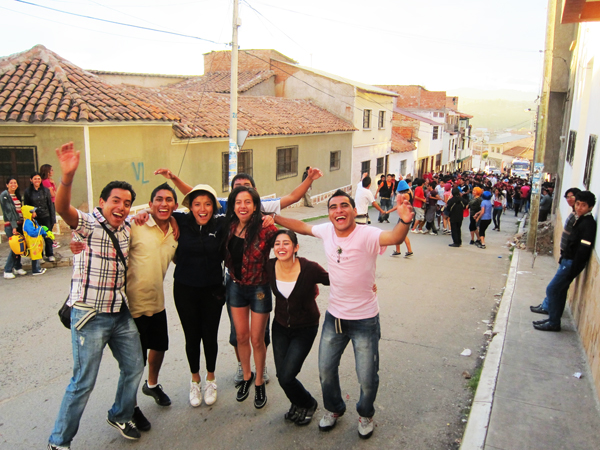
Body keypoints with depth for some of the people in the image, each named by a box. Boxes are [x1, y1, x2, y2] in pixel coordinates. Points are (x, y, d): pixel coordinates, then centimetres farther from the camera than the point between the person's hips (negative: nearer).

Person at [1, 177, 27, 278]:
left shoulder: (17, 195, 15)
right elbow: (9, 212, -14)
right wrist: (14, 226, -18)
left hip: (19, 223, 7)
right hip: (10, 225, -7)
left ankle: (17, 268, 18)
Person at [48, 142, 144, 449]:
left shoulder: (127, 227, 6)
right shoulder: (88, 224, -13)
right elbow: (62, 208, -34)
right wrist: (68, 176, -53)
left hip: (121, 312, 7)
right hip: (90, 316, -7)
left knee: (134, 367, 16)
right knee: (84, 382, 1)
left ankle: (120, 416, 41)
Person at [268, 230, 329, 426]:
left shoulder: (310, 268, -24)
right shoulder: (270, 266, -13)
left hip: (305, 329, -4)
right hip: (280, 326, 4)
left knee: (286, 377, -9)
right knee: (281, 375, 2)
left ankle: (307, 404, 24)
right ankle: (298, 403, 37)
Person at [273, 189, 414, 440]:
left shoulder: (367, 235, -25)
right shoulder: (326, 231, -8)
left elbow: (394, 237, -45)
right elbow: (303, 227, 12)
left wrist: (404, 221, -66)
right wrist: (273, 218, 13)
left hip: (364, 320, -5)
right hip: (334, 316, 5)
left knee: (367, 379, 8)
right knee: (325, 371, 18)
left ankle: (365, 415, 41)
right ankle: (334, 409, 48)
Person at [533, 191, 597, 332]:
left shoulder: (588, 224, -20)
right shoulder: (579, 220, 9)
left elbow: (583, 251, -23)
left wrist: (572, 272, -22)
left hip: (572, 263, -9)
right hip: (567, 261, 9)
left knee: (552, 289, -5)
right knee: (560, 290, 16)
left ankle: (553, 323, 5)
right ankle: (553, 319, 27)